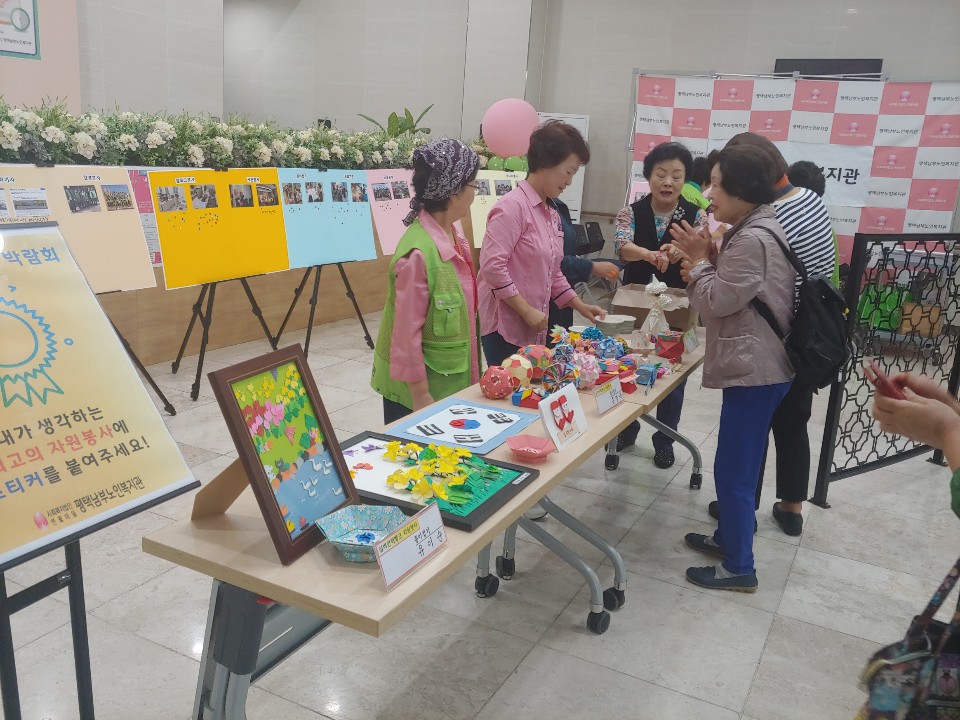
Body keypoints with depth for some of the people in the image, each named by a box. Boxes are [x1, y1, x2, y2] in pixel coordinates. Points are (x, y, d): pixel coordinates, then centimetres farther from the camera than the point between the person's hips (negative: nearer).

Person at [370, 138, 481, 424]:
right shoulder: (419, 253, -26)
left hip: (452, 379, 8)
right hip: (422, 385, -8)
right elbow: (407, 333, -22)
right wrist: (420, 395, -17)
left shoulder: (453, 231, 1)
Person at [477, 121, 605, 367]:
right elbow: (492, 266, -20)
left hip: (533, 329, 9)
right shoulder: (513, 206, -13)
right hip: (505, 327, -9)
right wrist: (526, 311, -18)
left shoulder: (551, 214, 15)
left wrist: (580, 306, 16)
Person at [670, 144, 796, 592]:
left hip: (754, 370, -11)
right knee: (739, 464, 21)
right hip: (757, 364, 11)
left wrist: (698, 259, -6)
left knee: (733, 470, -1)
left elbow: (718, 302, -18)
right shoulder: (757, 230, 13)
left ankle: (739, 568, 11)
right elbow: (732, 292, 15)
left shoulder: (751, 239, -21)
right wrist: (706, 258, 2)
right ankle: (728, 538, 36)